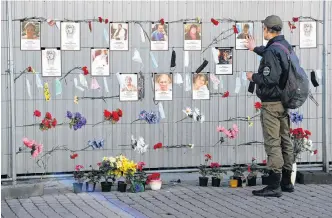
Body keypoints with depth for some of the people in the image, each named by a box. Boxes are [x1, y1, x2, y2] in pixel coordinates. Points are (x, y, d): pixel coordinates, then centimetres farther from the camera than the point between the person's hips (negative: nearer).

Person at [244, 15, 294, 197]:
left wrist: (253, 77, -8)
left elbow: (270, 79, -26)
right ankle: (286, 181, 21)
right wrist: (255, 49, 47)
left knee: (273, 143, -7)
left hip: (271, 103, -9)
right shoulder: (285, 46, 9)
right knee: (285, 140, 13)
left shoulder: (272, 50, -19)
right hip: (284, 101, 9)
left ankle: (274, 186, -7)